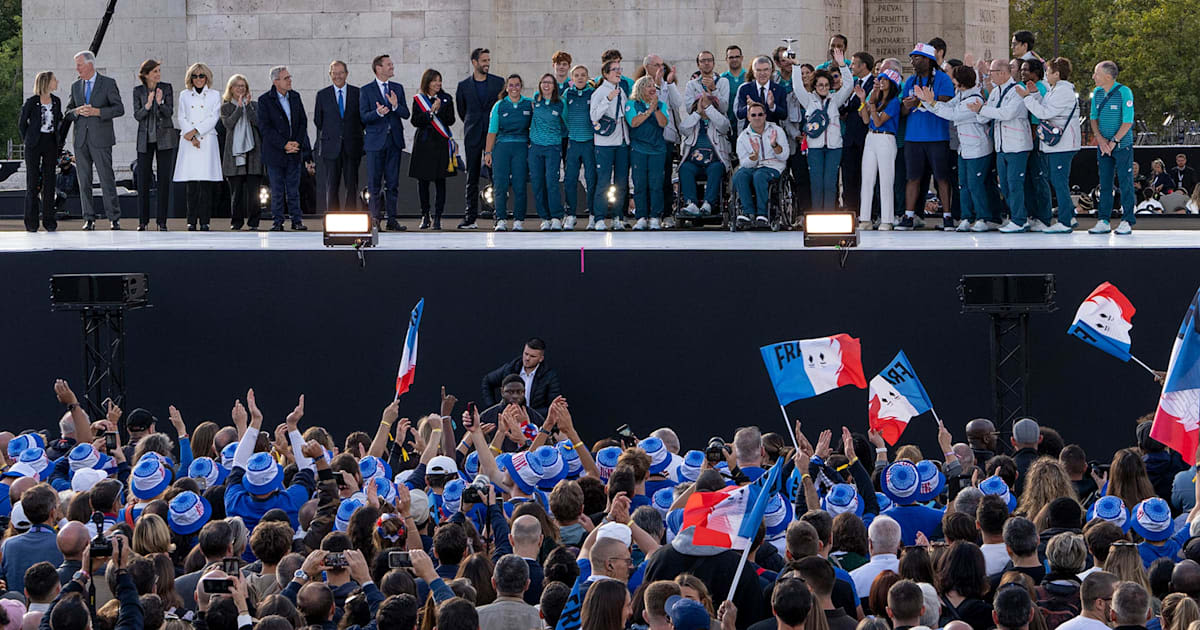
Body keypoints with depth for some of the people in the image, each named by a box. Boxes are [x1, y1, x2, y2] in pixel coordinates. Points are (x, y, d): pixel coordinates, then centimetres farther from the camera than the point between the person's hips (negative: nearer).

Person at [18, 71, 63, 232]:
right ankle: (31, 222, 3)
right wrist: (28, 141, 4)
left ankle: (49, 220, 7)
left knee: (49, 182, 3)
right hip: (34, 145, -4)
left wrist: (59, 140, 10)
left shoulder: (56, 102, 7)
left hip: (51, 143, 4)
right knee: (32, 183, -1)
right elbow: (22, 123, 3)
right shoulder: (31, 102, -6)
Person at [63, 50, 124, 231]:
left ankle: (114, 218, -2)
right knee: (84, 181, 2)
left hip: (100, 139, -4)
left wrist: (97, 112, -14)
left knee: (107, 180, -6)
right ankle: (89, 219, 6)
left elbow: (119, 109, -3)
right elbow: (68, 112, 16)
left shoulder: (108, 83, 2)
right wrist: (77, 111, -7)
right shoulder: (76, 86, 15)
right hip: (81, 140, 4)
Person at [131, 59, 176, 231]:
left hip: (164, 138, -1)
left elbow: (169, 113, -7)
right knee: (143, 180, 0)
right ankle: (143, 221, 7)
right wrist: (147, 106, -22)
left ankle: (162, 221, 3)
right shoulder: (138, 91, 1)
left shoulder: (166, 88, -1)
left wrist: (160, 103, -26)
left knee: (164, 179, -1)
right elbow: (137, 115, -4)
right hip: (145, 138, 1)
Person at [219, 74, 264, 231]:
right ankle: (237, 221, 7)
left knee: (253, 188, -5)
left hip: (252, 151, 0)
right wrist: (239, 107, -9)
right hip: (234, 152, 0)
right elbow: (228, 123, -5)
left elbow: (257, 122, -2)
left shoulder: (254, 105, 14)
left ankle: (253, 221, -1)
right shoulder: (226, 107, 11)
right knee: (236, 189, 0)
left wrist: (248, 106, -9)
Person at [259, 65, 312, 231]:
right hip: (275, 152, -3)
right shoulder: (265, 100, -6)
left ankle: (297, 220, 11)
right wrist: (284, 144, -16)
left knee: (293, 189, 7)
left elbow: (303, 122, 9)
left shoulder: (295, 97, 8)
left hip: (294, 151, 3)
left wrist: (297, 143, -6)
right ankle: (277, 222, 9)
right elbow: (265, 127, -11)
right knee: (277, 191, 2)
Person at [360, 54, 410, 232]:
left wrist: (396, 106, -15)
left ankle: (392, 219, 6)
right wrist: (378, 113, -25)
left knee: (393, 182, 4)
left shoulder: (398, 88, 11)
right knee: (374, 183, -1)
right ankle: (375, 218, 3)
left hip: (394, 140, 3)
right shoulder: (366, 90, 0)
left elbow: (406, 114, 5)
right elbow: (364, 116, -7)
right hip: (375, 141, -3)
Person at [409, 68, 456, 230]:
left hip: (440, 144, 0)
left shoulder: (446, 99, 7)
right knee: (422, 181, 2)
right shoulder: (418, 99, 5)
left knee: (440, 181, -4)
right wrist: (431, 111, -13)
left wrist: (439, 110, -15)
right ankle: (425, 216, 12)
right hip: (423, 144, 0)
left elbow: (450, 120, 2)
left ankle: (437, 218, -3)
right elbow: (415, 121, -3)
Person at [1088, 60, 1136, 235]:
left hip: (1122, 145, -5)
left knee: (1125, 183, -2)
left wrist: (1113, 142, -14)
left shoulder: (1124, 92, -12)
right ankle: (1103, 221, 11)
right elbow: (1093, 118, 11)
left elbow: (1128, 122, -13)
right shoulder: (1097, 93, 6)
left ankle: (1126, 222, 3)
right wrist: (1100, 139, -5)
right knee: (1104, 183, 7)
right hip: (1103, 146, 5)